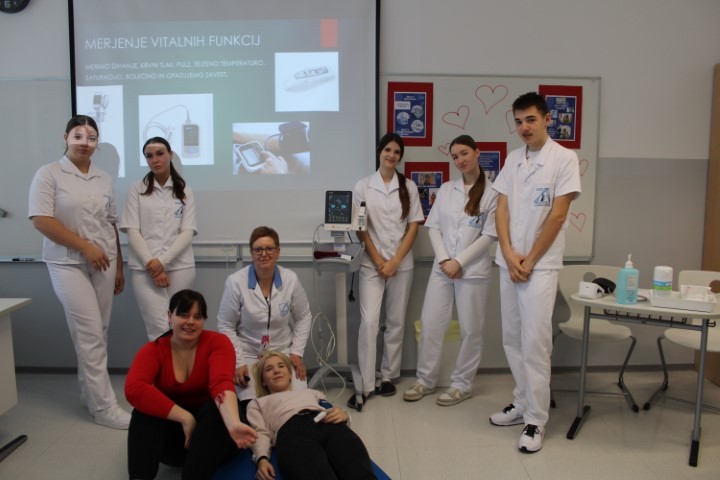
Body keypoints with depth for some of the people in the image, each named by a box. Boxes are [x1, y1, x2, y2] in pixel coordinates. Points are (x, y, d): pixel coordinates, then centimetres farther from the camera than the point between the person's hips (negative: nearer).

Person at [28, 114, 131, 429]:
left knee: (97, 333, 9)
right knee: (90, 335, -7)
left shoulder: (104, 179, 11)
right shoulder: (49, 174, -3)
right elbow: (41, 220, -12)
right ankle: (104, 407, 2)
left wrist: (119, 265, 13)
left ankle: (89, 394, 25)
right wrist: (85, 246, -15)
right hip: (68, 264, -5)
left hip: (104, 263, 5)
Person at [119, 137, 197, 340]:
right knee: (159, 328, -8)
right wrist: (151, 264, -12)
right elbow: (132, 232, 0)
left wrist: (162, 261, -11)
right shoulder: (137, 189, 7)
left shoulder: (184, 191, 9)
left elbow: (187, 232, 0)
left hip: (179, 266, 1)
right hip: (144, 267, -1)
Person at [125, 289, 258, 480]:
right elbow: (133, 388, -28)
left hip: (212, 431, -1)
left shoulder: (218, 342, -12)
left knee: (215, 407, -32)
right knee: (145, 410, -25)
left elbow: (221, 383, -31)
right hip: (172, 433, 2)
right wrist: (185, 417, -32)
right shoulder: (153, 350, -8)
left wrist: (233, 423, -51)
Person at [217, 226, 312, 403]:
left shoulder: (290, 279, -7)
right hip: (247, 355, -1)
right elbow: (226, 326, -5)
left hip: (283, 353, 2)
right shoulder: (235, 282, -14)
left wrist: (297, 352, -2)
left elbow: (303, 317, 6)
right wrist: (238, 363, -10)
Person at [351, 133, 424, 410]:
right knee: (369, 322, -8)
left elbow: (413, 226, 2)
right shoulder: (363, 186, 2)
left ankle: (388, 377, 21)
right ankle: (365, 385, -2)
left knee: (396, 322, 7)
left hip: (401, 263, 2)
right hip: (372, 263, -1)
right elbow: (360, 228, -1)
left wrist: (395, 261, -7)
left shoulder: (408, 187, 6)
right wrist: (379, 260, -8)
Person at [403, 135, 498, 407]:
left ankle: (462, 385, 22)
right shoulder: (445, 190, 10)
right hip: (441, 267, 4)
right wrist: (443, 260, -7)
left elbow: (489, 235, -8)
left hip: (473, 270, -4)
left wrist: (459, 262, -13)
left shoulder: (491, 193, -4)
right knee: (430, 323, 6)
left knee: (470, 329, 6)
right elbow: (434, 226, 6)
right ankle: (425, 380, 21)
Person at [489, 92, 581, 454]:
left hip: (540, 266, -5)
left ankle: (536, 420, 9)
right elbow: (502, 209, 6)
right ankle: (522, 403, 28)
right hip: (508, 263, 6)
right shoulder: (513, 159, 9)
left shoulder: (564, 158, -6)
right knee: (512, 340, 12)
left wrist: (529, 261, -10)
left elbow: (556, 217, -11)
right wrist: (509, 254, -7)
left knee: (535, 344, -3)